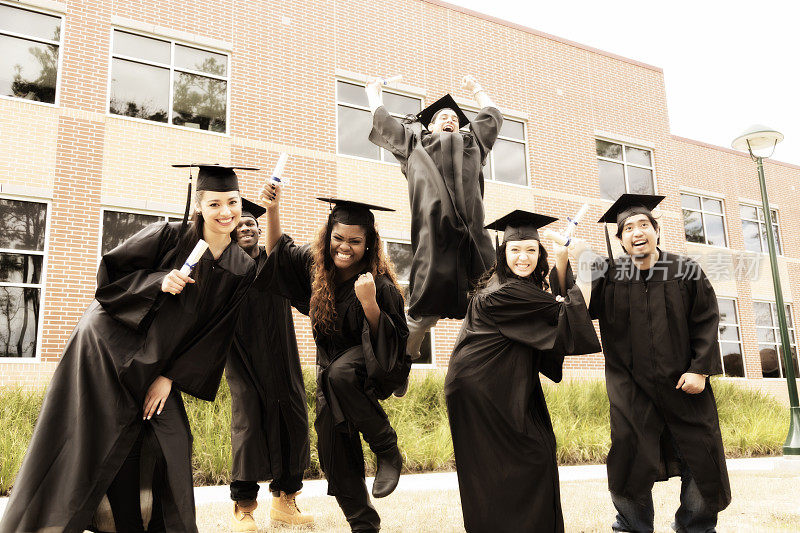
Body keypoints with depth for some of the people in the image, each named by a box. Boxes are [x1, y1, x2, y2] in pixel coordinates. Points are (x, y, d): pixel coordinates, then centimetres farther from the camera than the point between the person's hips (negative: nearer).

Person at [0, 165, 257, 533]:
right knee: (110, 444, -3)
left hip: (155, 365, 3)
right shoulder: (169, 236, -13)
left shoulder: (242, 270, -4)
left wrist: (170, 377, -6)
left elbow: (214, 336, -2)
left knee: (173, 444, -1)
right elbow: (110, 271, -9)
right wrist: (158, 281, -27)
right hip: (108, 345, -3)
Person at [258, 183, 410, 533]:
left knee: (339, 373, -39)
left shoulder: (381, 283, -23)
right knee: (333, 444, 3)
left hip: (373, 364, -5)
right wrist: (272, 210, -9)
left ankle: (388, 451, -20)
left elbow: (392, 341, -22)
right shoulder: (316, 265, -8)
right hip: (332, 369, 6)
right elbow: (278, 250, 7)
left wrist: (369, 302, -39)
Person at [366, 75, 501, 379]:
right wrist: (373, 90, 53)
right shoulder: (414, 141, 29)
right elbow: (382, 120, 38)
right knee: (427, 309, -7)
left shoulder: (472, 143, 35)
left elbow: (492, 116, 48)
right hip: (434, 233, -3)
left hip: (471, 233, 3)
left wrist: (476, 89, 61)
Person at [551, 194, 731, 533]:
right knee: (632, 465, 1)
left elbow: (707, 321, 0)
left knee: (702, 461, 9)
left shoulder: (685, 271, -1)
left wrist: (700, 369, -9)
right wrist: (562, 265, -25)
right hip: (631, 388, -1)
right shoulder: (608, 275, -3)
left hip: (683, 384, 1)